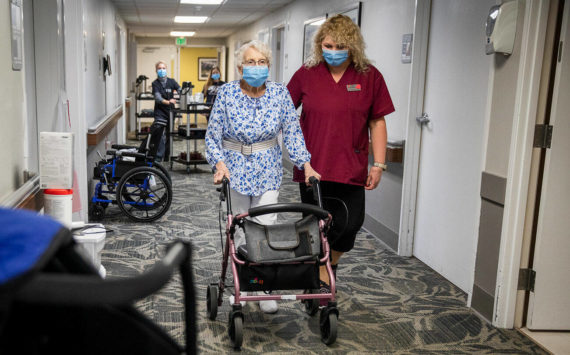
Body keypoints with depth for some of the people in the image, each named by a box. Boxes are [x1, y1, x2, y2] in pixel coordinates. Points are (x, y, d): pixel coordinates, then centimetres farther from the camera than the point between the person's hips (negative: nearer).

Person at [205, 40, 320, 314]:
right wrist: (219, 163, -18)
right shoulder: (227, 93, -7)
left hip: (268, 170, 1)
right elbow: (213, 135, -4)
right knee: (238, 229, 6)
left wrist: (306, 164, -9)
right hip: (234, 168, -1)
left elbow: (292, 132, 0)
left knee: (265, 226, -1)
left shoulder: (280, 93, -3)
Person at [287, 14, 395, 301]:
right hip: (313, 165, 0)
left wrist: (378, 164, 0)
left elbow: (377, 122, 4)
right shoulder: (306, 74, 2)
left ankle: (330, 264, 31)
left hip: (351, 167, 0)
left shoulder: (370, 76, 1)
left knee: (350, 223, 1)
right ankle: (322, 281, 21)